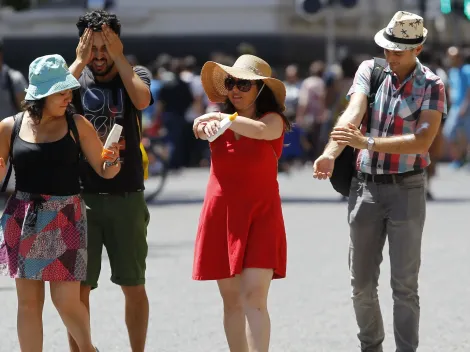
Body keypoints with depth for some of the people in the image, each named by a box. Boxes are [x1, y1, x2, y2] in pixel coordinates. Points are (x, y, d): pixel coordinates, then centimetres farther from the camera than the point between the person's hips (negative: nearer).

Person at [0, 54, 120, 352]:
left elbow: (104, 171, 2)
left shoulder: (77, 125, -1)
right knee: (29, 301, 5)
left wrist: (111, 162, -19)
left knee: (66, 300, -2)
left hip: (65, 218, -1)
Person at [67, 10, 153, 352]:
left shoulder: (134, 75, 4)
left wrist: (119, 57, -14)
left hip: (127, 197, 0)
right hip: (82, 196, 0)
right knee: (79, 287, 1)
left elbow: (142, 100, -19)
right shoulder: (76, 76, 4)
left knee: (134, 286, 5)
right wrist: (80, 61, -14)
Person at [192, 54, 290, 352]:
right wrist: (210, 125, -36)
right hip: (222, 215, 4)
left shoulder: (273, 120, -1)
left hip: (259, 217, -4)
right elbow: (202, 128, -14)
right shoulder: (220, 119, 8)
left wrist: (222, 118, -17)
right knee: (231, 300, 7)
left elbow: (261, 130, -25)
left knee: (254, 298, -14)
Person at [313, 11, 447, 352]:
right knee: (362, 282, 8)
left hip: (407, 189, -3)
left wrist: (368, 143, -28)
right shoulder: (370, 71, 2)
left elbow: (423, 141, -19)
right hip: (366, 186, 3)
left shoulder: (431, 86, -6)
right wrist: (330, 154, -33)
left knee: (404, 284, -2)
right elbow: (352, 116, -15)